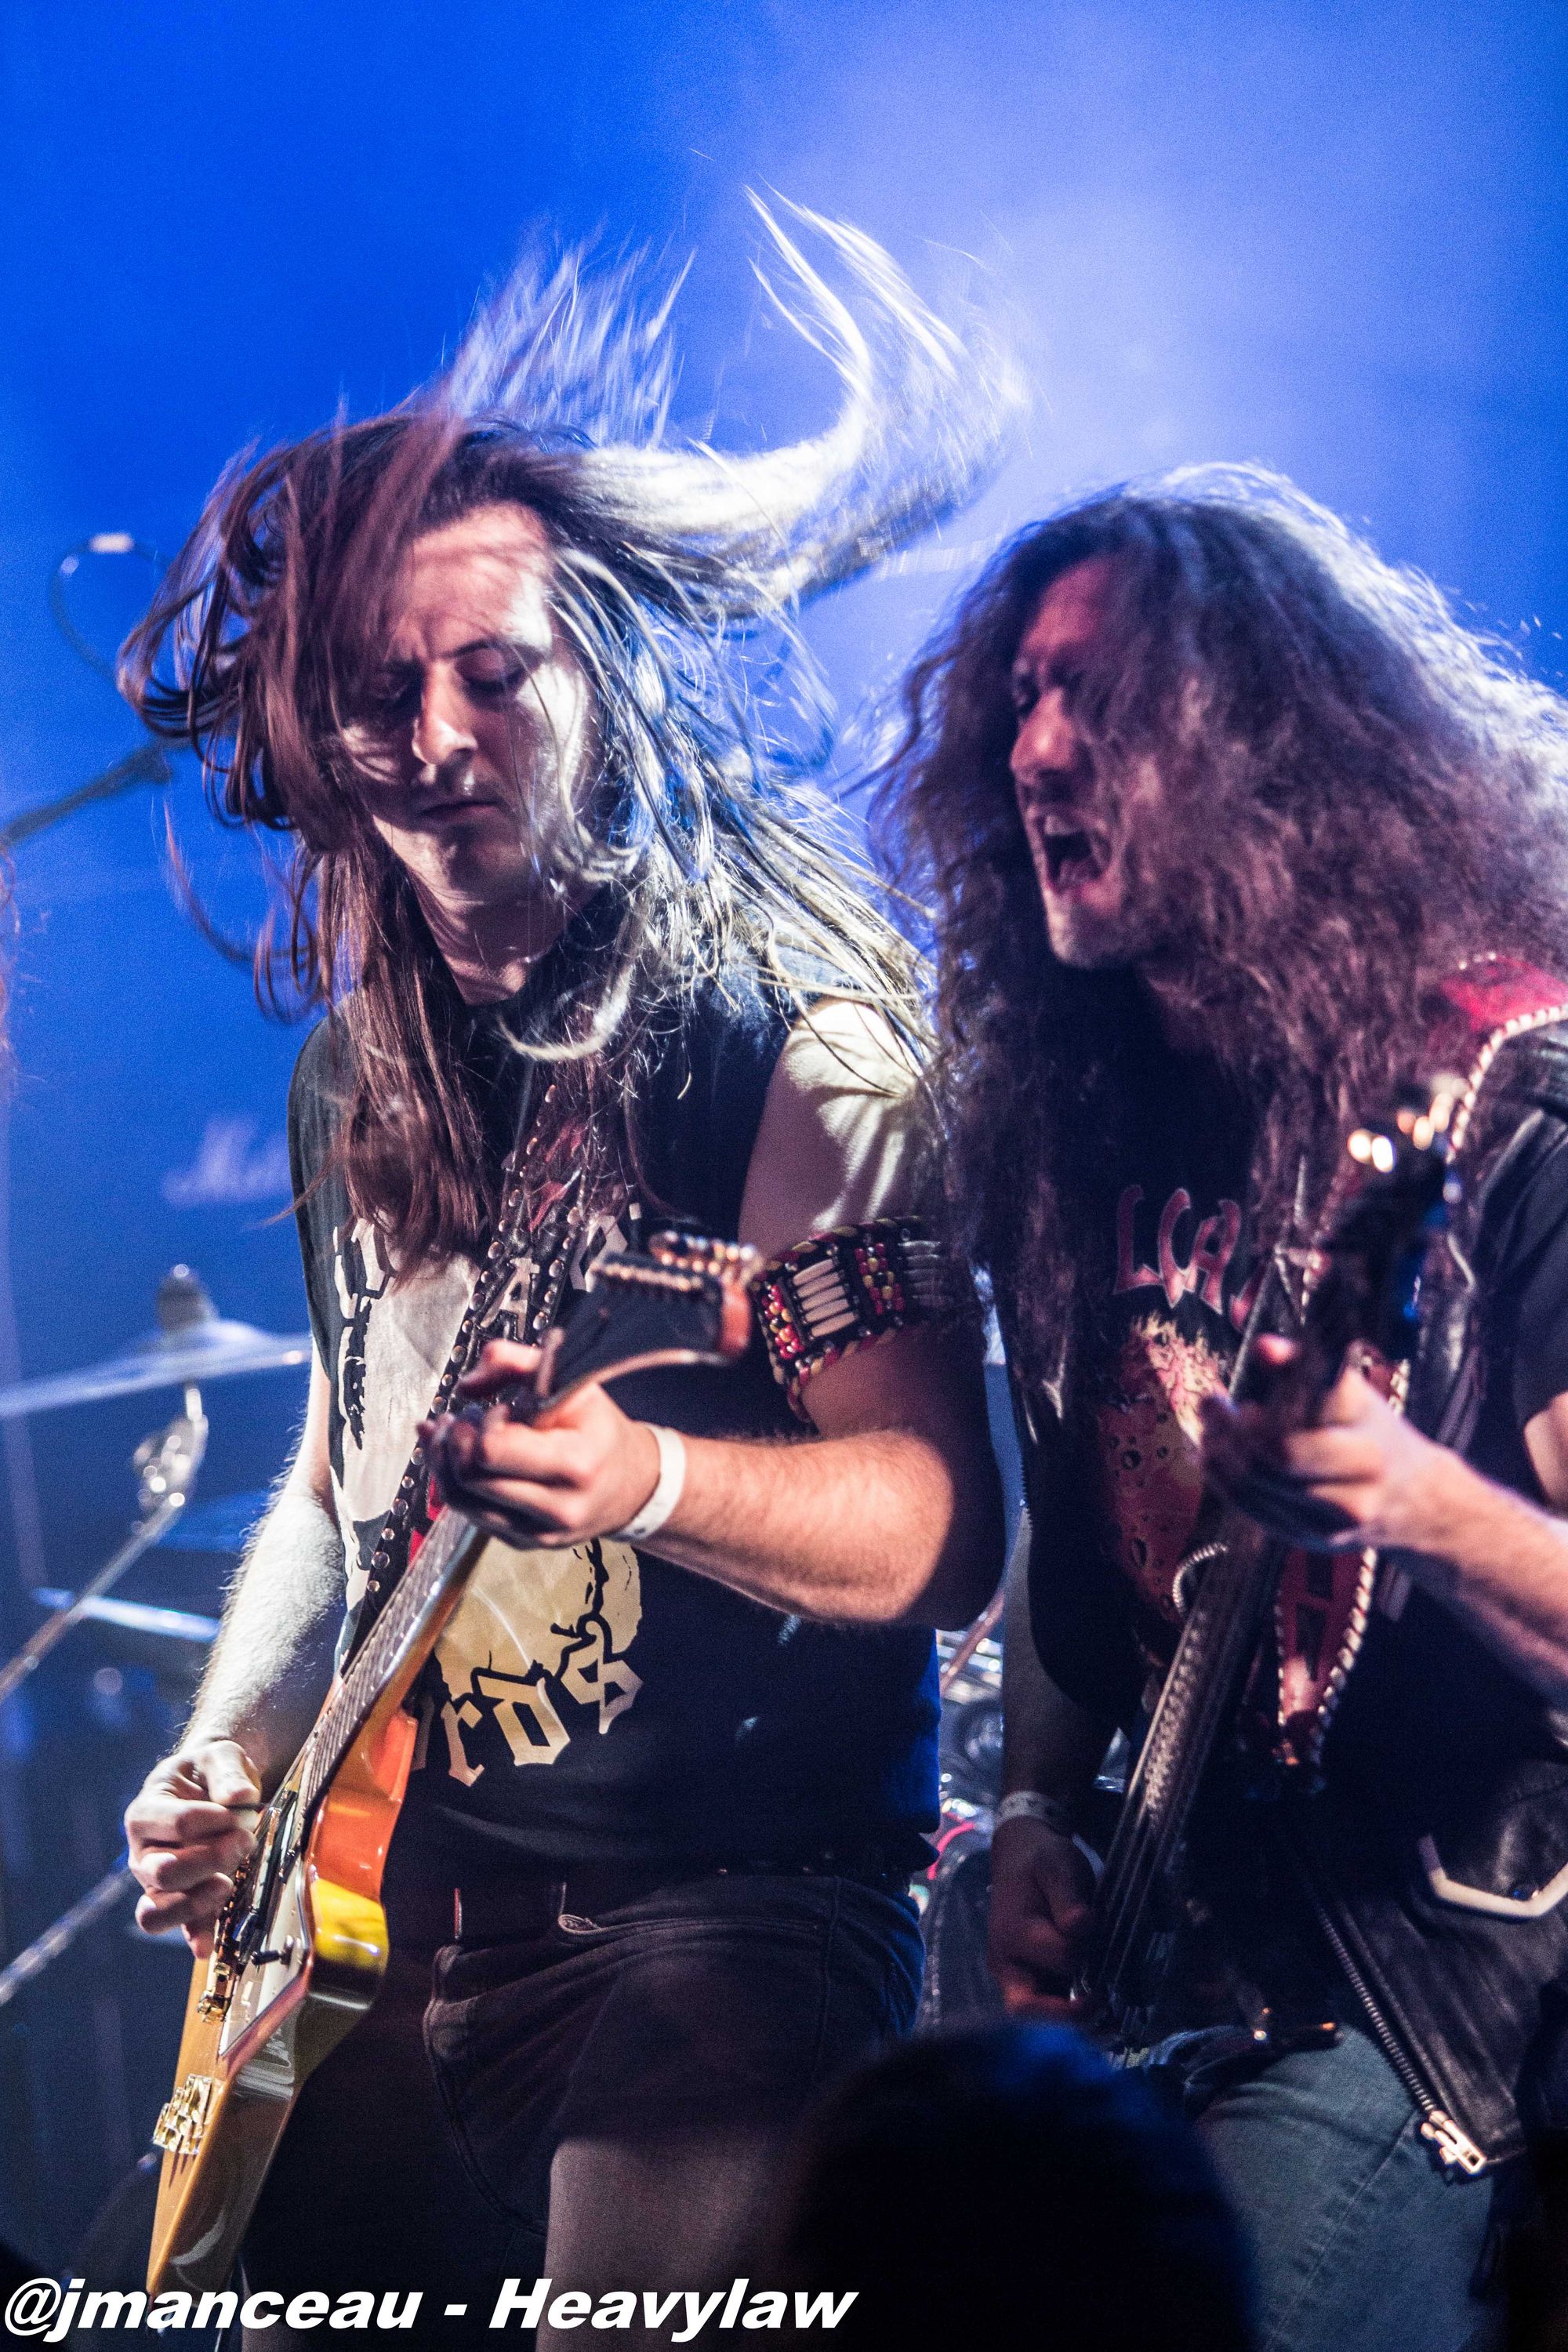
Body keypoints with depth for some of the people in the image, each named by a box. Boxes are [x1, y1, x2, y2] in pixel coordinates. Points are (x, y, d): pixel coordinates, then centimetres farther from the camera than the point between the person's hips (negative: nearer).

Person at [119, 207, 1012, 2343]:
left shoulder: (790, 1039, -12)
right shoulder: (359, 1078, 9)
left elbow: (950, 1525, -14)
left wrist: (656, 1485, -30)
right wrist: (234, 1754, 8)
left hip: (732, 1901, -6)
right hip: (383, 1908, 7)